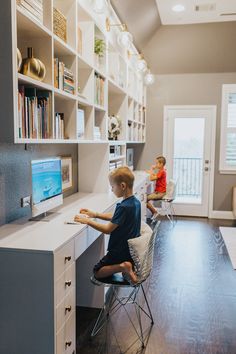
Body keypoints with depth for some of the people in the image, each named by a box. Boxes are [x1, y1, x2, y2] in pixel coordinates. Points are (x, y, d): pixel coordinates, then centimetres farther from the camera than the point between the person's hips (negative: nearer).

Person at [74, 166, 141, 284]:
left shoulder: (123, 207, -28)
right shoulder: (135, 202, 0)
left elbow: (107, 229, -21)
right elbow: (115, 219, 14)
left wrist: (88, 221, -12)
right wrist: (95, 215, 9)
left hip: (120, 252, -9)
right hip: (132, 250, 9)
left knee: (97, 272, 7)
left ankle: (122, 267, -12)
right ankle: (126, 265, 7)